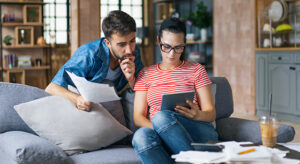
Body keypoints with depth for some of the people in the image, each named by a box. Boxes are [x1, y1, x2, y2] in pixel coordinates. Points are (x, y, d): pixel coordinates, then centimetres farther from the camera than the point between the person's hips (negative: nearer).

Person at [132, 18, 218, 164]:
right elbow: (138, 116, 11)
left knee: (161, 117, -34)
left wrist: (197, 115, -16)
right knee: (141, 136, -36)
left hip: (198, 133, -1)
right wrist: (159, 128, -12)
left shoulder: (196, 70, 17)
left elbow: (211, 113, 10)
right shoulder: (146, 74, 20)